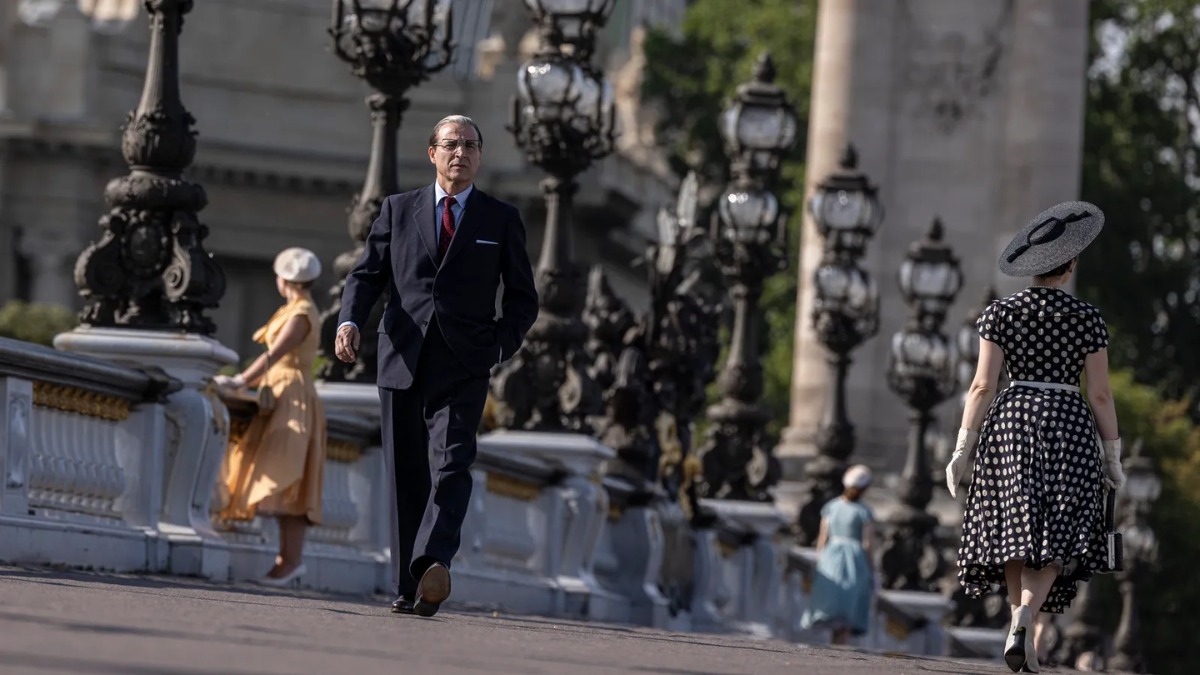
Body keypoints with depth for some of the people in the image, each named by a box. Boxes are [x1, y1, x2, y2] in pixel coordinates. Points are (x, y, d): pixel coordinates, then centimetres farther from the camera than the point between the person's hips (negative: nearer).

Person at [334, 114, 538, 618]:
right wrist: (350, 321, -9)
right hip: (403, 361, 2)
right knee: (406, 476, 2)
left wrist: (499, 347, -2)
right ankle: (408, 589, 4)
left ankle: (434, 563, -37)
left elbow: (523, 298, 14)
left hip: (463, 365, -2)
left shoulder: (501, 220, 11)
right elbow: (368, 274, 11)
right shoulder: (398, 210, 14)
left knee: (453, 462, -21)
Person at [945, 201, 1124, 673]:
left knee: (1015, 528, 12)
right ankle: (1023, 623, -25)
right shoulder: (1087, 319, -2)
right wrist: (1113, 457, 7)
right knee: (1055, 536, -2)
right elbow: (1100, 394, -1)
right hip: (1068, 423, -2)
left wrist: (963, 448, -1)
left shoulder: (999, 314, 1)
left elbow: (983, 385, -4)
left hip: (1011, 421, 2)